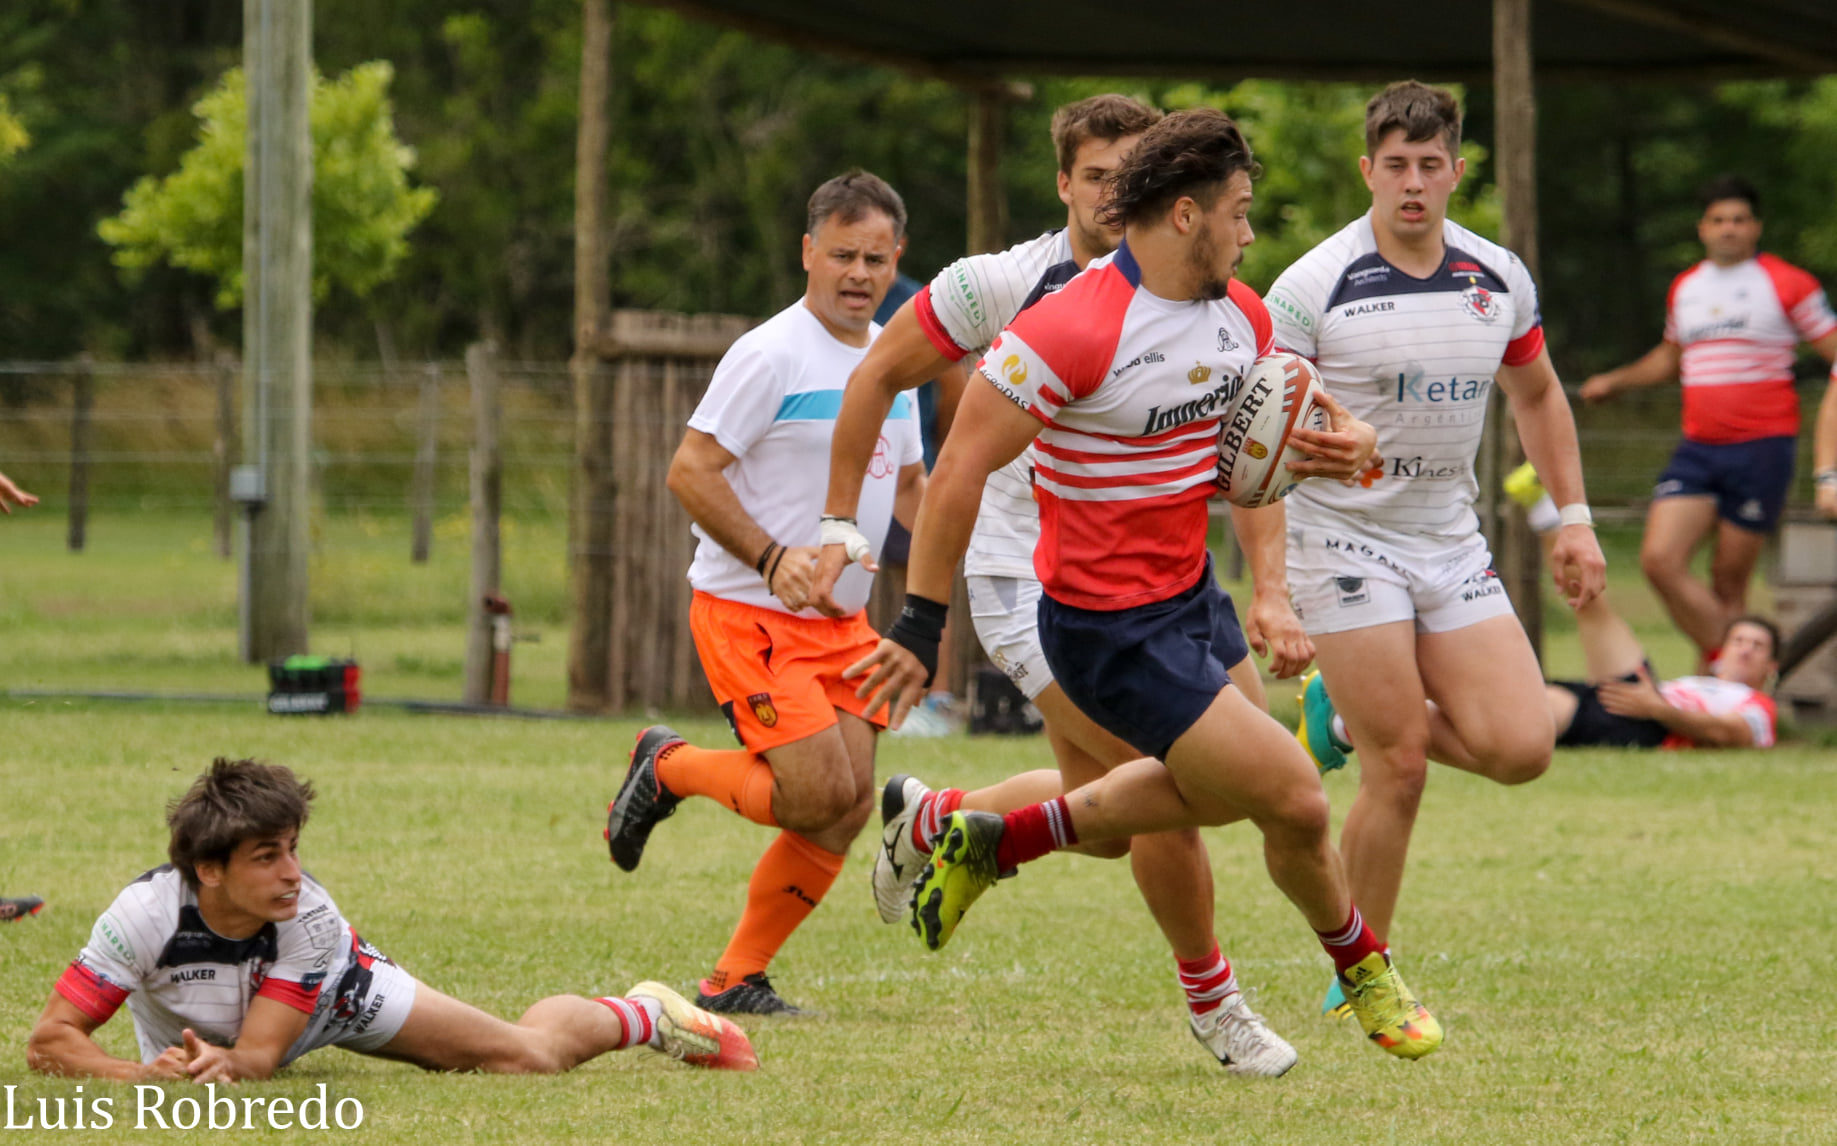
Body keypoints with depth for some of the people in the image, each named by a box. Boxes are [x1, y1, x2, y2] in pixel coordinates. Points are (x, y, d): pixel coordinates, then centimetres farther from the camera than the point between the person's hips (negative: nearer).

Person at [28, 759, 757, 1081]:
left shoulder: (309, 914, -37)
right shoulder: (149, 912, -41)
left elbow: (260, 1052, -36)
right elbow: (50, 1040, -40)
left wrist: (226, 1065, -60)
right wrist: (142, 1078, -56)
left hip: (331, 991, 0)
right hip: (188, 1041, 0)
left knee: (528, 1055, 3)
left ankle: (642, 1014, 36)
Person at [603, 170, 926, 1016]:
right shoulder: (772, 355, -14)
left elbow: (906, 484, 23)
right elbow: (690, 471, -16)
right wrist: (772, 557, -25)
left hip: (842, 621, 8)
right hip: (750, 613, -8)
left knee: (850, 805, -1)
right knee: (820, 794, -18)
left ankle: (736, 978, 10)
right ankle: (668, 767, 9)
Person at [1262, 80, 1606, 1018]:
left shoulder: (1499, 278, 2)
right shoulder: (1314, 287, -13)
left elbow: (1537, 392, 19)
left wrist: (1573, 518, 13)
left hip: (1451, 545, 5)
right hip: (1344, 543, -5)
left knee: (1519, 749, -8)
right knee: (1401, 769, -11)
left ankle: (1351, 717, 18)